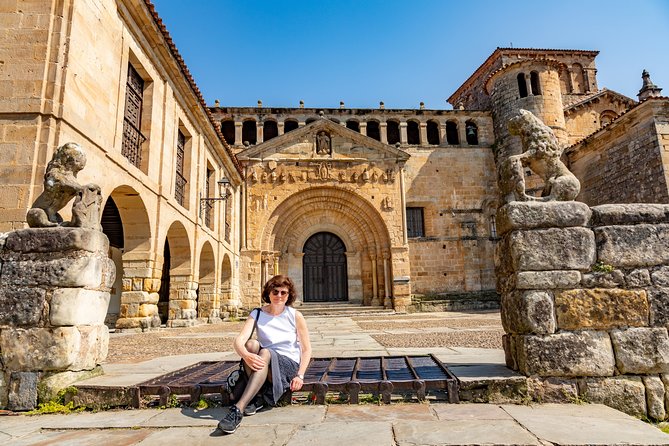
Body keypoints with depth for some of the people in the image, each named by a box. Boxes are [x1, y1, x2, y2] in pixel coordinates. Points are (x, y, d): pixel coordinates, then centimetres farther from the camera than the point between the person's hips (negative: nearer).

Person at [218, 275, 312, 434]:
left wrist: (300, 375, -12)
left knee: (265, 353, -34)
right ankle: (257, 397, -20)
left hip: (289, 365, -2)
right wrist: (246, 355, -36)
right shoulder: (257, 314, 2)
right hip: (263, 366, 3)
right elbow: (239, 340, -14)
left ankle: (238, 409, -41)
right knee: (252, 343, -28)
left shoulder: (295, 316, -1)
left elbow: (306, 349, 2)